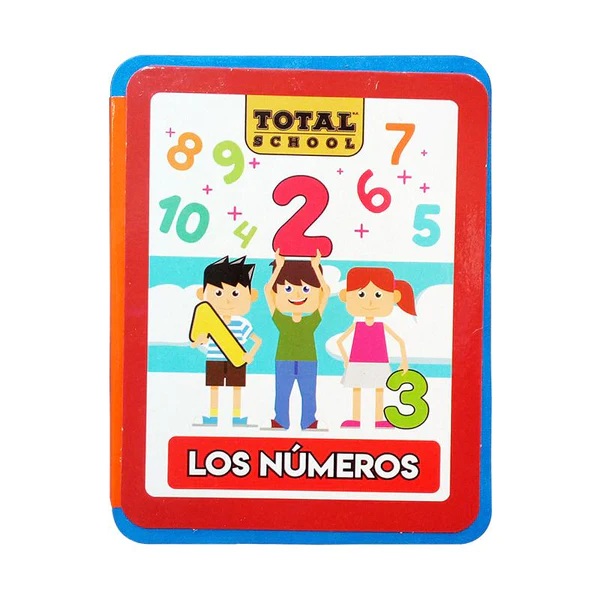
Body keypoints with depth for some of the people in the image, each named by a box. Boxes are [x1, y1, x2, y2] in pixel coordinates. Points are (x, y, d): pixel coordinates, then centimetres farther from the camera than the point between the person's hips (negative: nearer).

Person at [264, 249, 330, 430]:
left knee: (308, 395, 8)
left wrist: (316, 267, -17)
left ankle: (309, 423, 21)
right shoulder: (279, 318, -7)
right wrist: (279, 266, -17)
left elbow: (327, 291, -14)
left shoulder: (314, 319, -5)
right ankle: (281, 424, 21)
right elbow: (267, 289, -15)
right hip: (284, 363, 0)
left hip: (308, 363, 0)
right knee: (282, 395, 7)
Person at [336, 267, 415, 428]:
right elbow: (339, 340, 3)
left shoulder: (383, 326, -3)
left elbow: (400, 341, 4)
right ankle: (355, 420, 10)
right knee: (356, 389, 3)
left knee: (379, 390, 3)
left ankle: (379, 420, 12)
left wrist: (404, 360, -2)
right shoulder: (356, 325, -5)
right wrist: (346, 360, -1)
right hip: (358, 365, 0)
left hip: (379, 365, 0)